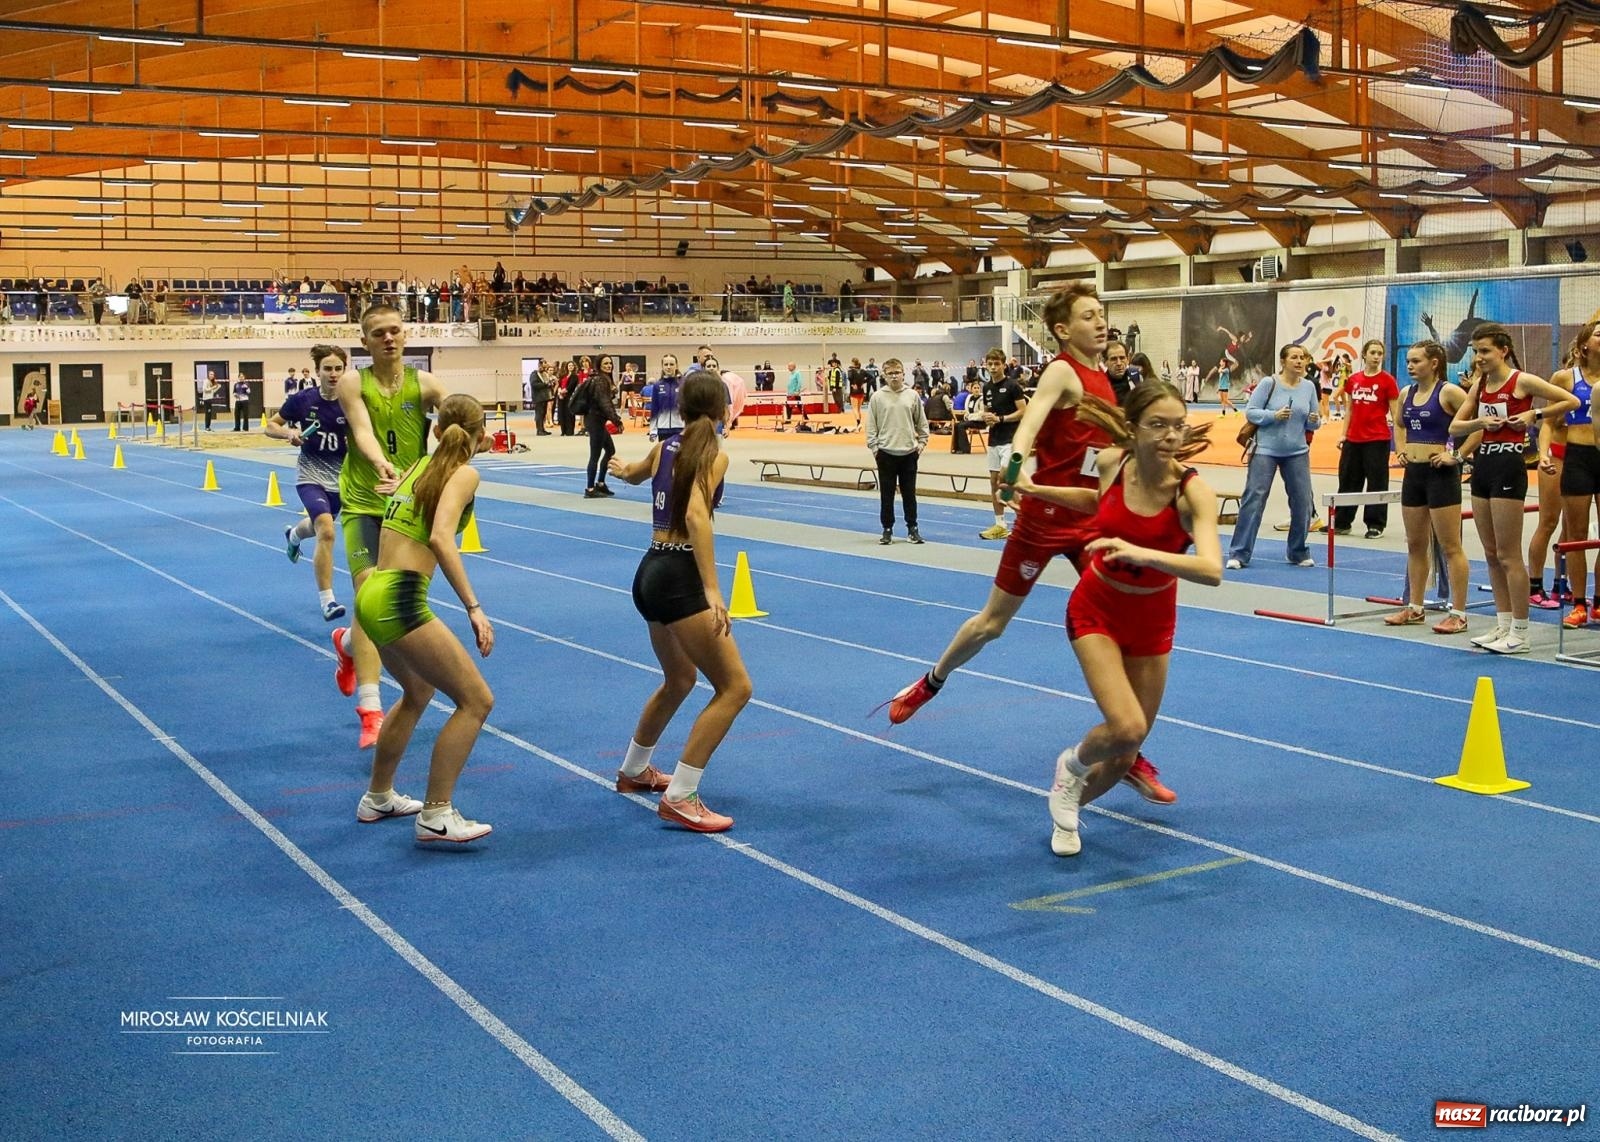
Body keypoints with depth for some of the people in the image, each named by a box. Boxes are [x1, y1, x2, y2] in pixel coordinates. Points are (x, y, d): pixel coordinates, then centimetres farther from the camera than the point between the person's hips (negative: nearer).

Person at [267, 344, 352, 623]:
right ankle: (327, 602, -18)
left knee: (320, 526, 28)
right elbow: (269, 426, -2)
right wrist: (289, 433, -21)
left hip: (340, 479, 3)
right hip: (311, 476, -3)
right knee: (326, 532, -25)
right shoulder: (303, 399, -13)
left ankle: (292, 535, 67)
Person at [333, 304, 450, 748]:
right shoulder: (353, 383, -6)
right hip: (364, 503, -3)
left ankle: (348, 642, 48)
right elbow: (363, 433, -22)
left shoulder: (423, 383, -2)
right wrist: (383, 466, -43)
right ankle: (370, 710, -15)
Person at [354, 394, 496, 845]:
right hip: (400, 601, -9)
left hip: (373, 594, 9)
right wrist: (474, 607, -25)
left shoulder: (419, 465, 16)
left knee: (418, 692, 30)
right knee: (476, 700, -1)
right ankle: (436, 815, 0)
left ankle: (378, 797, 41)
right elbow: (440, 538, -22)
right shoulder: (463, 474, -7)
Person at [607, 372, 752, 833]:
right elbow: (696, 516, -25)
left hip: (650, 573, 9)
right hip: (679, 578, -9)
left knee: (679, 679, 29)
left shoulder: (665, 447, 11)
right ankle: (680, 798, -10)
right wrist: (712, 591, -30)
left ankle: (634, 771, 45)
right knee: (735, 687, -6)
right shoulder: (713, 454, -10)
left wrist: (621, 468, 60)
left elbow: (634, 474, 34)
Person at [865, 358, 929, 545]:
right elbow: (871, 425, 1)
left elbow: (922, 422, 11)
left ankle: (912, 528, 17)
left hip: (909, 452, 1)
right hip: (886, 453, -1)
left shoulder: (912, 396, 3)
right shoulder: (877, 397, -1)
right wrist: (873, 446, -5)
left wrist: (922, 442, 4)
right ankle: (887, 529, 13)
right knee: (886, 494, 5)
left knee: (909, 493, 8)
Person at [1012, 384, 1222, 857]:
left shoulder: (1193, 491, -25)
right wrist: (1037, 490, 10)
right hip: (1096, 610, 0)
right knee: (1126, 728, -23)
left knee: (1124, 757, 9)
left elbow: (1211, 571, -42)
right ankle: (1072, 765, 11)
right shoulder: (1111, 462, -16)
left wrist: (1141, 552, -54)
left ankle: (1066, 808, 40)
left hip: (1152, 622, 1)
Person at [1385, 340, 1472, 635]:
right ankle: (1414, 608, 24)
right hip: (1413, 473, 8)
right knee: (1415, 546, 14)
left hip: (1440, 474, -8)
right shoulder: (1407, 393, 10)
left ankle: (1458, 614, 1)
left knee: (1450, 547, -3)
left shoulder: (1448, 392, -11)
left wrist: (1458, 455, -17)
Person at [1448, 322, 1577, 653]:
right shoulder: (1480, 385, 11)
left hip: (1508, 466, -8)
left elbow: (1571, 402, -5)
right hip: (1482, 464, 8)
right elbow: (1455, 427, 11)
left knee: (1508, 555, -5)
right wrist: (1479, 422, -7)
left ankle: (1520, 634, 1)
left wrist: (1533, 415, -11)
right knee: (1491, 554, 11)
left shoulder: (1522, 381, -8)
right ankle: (1503, 625, 19)